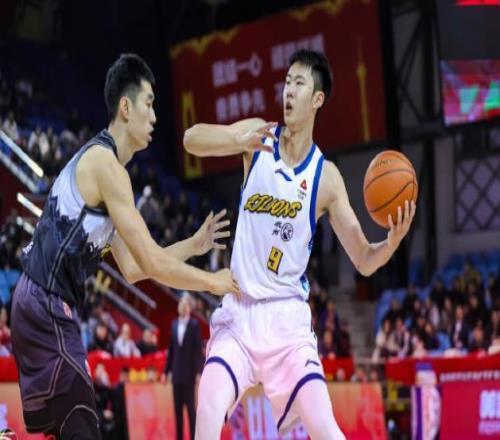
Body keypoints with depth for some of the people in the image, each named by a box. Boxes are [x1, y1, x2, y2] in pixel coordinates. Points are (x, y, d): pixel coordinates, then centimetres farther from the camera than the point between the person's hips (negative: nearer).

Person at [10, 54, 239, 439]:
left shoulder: (96, 161, 18)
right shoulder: (105, 164, -13)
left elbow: (132, 268, 21)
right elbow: (153, 265, -14)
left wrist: (194, 245, 21)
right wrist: (215, 282, -2)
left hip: (42, 307, 11)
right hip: (48, 309, -11)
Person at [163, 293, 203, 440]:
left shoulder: (194, 325, -5)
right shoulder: (174, 325, 11)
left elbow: (198, 350, -8)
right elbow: (171, 349, 13)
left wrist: (198, 372, -14)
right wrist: (167, 370, 11)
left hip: (189, 373, -5)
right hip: (176, 373, 5)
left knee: (190, 407, -5)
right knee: (178, 408, 6)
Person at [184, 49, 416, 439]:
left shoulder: (326, 177, -2)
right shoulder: (258, 136, 0)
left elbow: (364, 261, -1)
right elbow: (192, 139, -15)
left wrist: (395, 238, -23)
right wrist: (241, 141, -33)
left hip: (287, 317, 0)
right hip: (238, 310, 1)